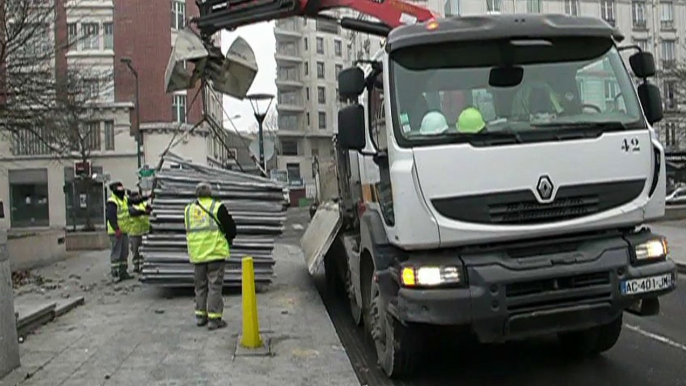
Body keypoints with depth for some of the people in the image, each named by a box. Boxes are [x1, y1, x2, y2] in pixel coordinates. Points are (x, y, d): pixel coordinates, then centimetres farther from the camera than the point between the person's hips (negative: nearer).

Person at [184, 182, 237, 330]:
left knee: (200, 285, 16)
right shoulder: (217, 207, -8)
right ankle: (214, 318, -1)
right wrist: (229, 239, 15)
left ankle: (200, 315, 21)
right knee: (215, 285, -1)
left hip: (196, 254, 5)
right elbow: (231, 227, -3)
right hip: (215, 252, -5)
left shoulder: (188, 209, 8)